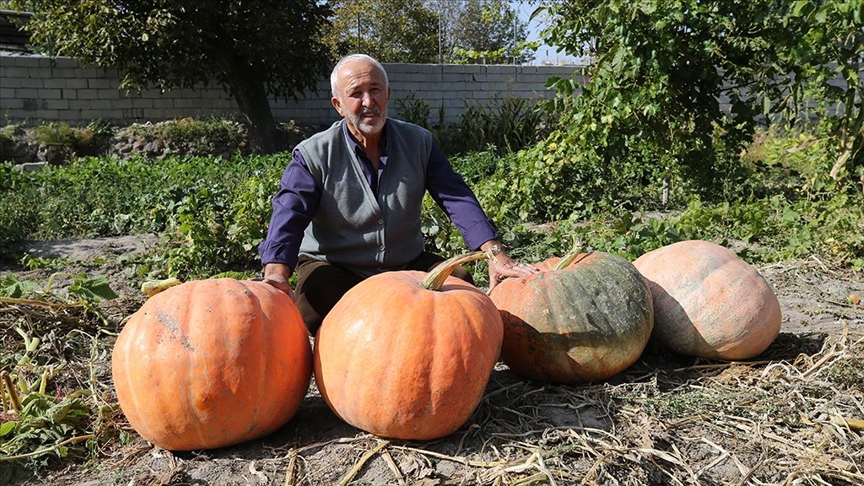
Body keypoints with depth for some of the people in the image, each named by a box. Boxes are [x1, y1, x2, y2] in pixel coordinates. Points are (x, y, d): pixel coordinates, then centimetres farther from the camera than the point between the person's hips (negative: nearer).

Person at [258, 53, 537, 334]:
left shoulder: (419, 143, 2)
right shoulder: (313, 155, -6)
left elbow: (457, 199, -5)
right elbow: (289, 215, -19)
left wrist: (497, 255, -20)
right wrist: (277, 274, -40)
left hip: (407, 265, 3)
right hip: (333, 269, -3)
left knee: (459, 281, -21)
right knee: (312, 297, -34)